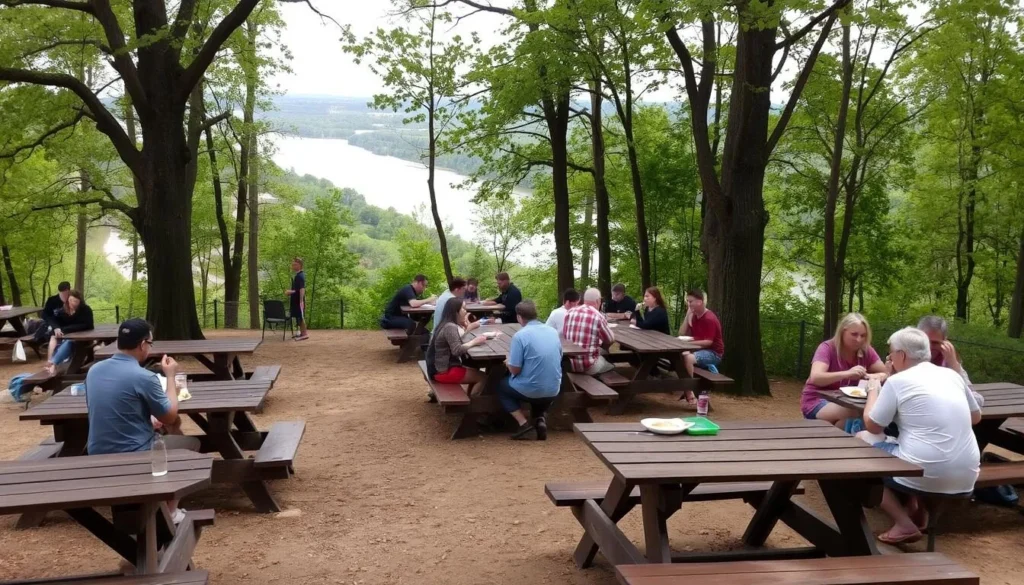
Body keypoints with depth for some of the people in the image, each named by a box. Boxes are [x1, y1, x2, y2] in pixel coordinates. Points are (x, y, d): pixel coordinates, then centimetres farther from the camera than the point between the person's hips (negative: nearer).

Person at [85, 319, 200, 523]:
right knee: (191, 443, 17)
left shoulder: (94, 370, 1)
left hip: (98, 456, 7)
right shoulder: (144, 377, -20)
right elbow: (170, 417, -5)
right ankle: (170, 511, 18)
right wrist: (170, 377, 4)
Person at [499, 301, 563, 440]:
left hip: (530, 390, -5)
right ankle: (540, 419, 10)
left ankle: (524, 423, 7)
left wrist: (508, 363, 9)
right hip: (553, 391, 5)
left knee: (501, 385, 25)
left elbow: (515, 370, -14)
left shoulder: (520, 335, -15)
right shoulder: (553, 332, 4)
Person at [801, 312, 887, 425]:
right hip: (817, 401, -5)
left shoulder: (866, 350, -2)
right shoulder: (827, 348, -16)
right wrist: (847, 373, -44)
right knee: (853, 414, -33)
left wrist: (877, 376, -26)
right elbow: (815, 378, -31)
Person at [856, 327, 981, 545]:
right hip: (966, 477, 7)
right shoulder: (952, 375, 10)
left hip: (926, 475, -7)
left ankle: (904, 524, 4)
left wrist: (873, 391, 20)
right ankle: (917, 510, 17)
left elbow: (872, 426, 4)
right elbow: (976, 416, 25)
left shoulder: (897, 381, -7)